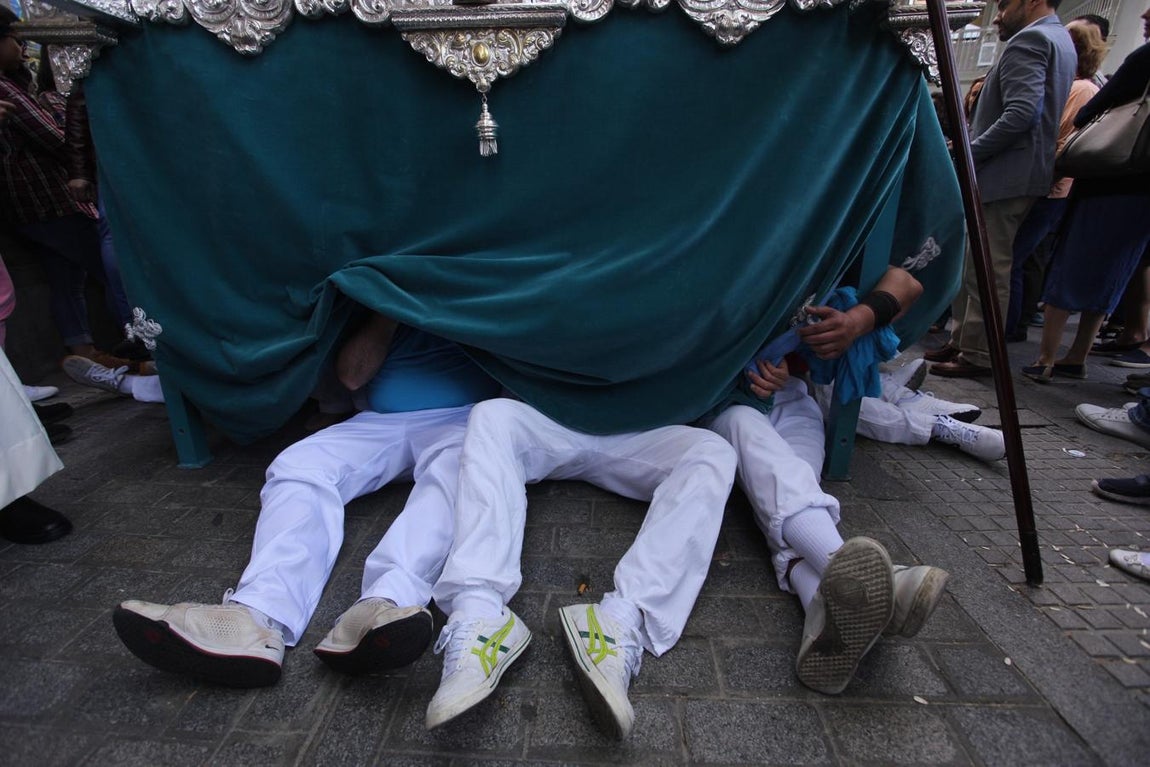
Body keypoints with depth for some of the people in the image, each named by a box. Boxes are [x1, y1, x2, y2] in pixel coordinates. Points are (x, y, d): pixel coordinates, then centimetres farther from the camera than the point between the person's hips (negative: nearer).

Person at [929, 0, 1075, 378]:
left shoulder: (1030, 39, -9)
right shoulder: (1060, 40, 24)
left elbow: (1020, 113, -22)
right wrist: (974, 151, 19)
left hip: (1002, 175, -10)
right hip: (1017, 174, 10)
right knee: (971, 267, 12)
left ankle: (978, 355, -1)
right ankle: (964, 342, 18)